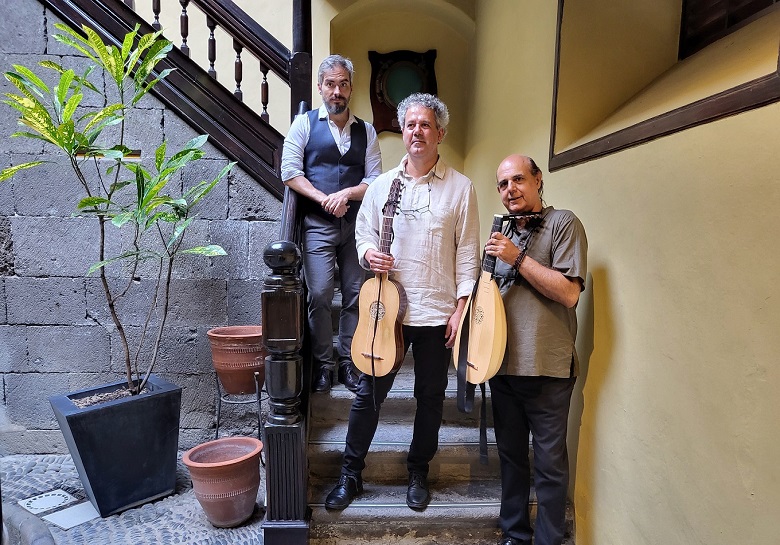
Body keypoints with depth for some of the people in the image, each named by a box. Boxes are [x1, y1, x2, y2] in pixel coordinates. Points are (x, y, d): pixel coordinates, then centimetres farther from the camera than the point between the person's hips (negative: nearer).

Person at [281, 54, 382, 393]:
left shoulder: (366, 131, 13)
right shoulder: (305, 124, 6)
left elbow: (375, 179, 5)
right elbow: (290, 172, -3)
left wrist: (346, 193, -12)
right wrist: (324, 199, -13)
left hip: (356, 223, 3)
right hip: (318, 225, -2)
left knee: (357, 295, 3)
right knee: (320, 295, -6)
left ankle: (348, 363, 16)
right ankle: (322, 364, 9)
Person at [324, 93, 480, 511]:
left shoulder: (460, 187, 0)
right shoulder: (382, 184, 8)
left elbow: (467, 252, -2)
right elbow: (364, 232, 14)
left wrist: (462, 307, -7)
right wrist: (368, 254, -10)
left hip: (438, 313, -1)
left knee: (430, 396, 12)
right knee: (369, 392, 8)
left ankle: (418, 472, 33)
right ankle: (350, 474, 25)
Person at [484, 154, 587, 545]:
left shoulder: (563, 224, -5)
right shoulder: (503, 232, 15)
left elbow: (569, 293, -16)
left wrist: (518, 257, -17)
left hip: (546, 368, -6)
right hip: (502, 364, 6)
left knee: (549, 463, 5)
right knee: (511, 455, 17)